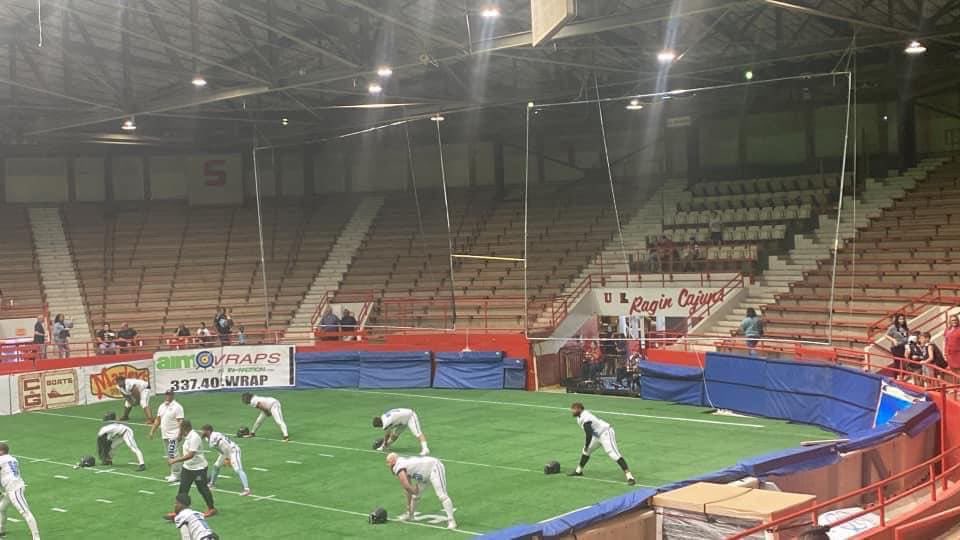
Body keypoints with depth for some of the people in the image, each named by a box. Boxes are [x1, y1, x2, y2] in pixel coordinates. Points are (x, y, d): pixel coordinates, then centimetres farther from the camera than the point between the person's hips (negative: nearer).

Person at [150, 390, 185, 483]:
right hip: (165, 435, 8)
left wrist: (180, 434, -23)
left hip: (173, 435, -8)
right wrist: (152, 431, 14)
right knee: (169, 456, 11)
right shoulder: (161, 406, 13)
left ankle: (176, 474, -8)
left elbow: (181, 421, -16)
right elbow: (157, 420, 19)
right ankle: (173, 474, 18)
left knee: (173, 454, -13)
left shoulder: (177, 407, -11)